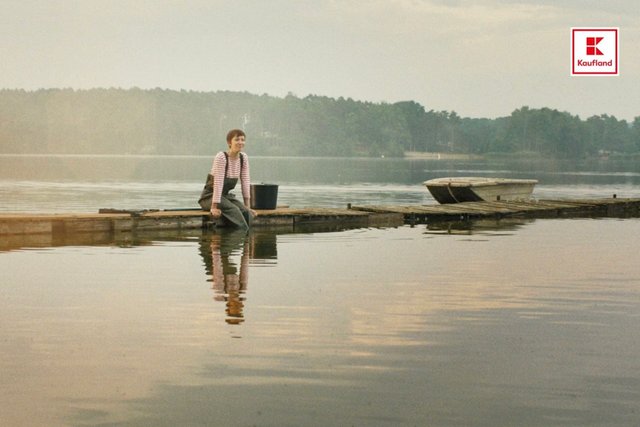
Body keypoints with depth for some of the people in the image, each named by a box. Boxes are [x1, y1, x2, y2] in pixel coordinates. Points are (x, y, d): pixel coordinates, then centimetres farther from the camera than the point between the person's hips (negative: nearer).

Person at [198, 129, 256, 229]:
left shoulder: (244, 158, -1)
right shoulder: (221, 157, -21)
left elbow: (245, 182, -1)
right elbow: (218, 183, -27)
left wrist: (248, 207, -5)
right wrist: (214, 208, -30)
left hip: (226, 196, 6)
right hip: (210, 197, -6)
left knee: (246, 212, -22)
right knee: (233, 210, -32)